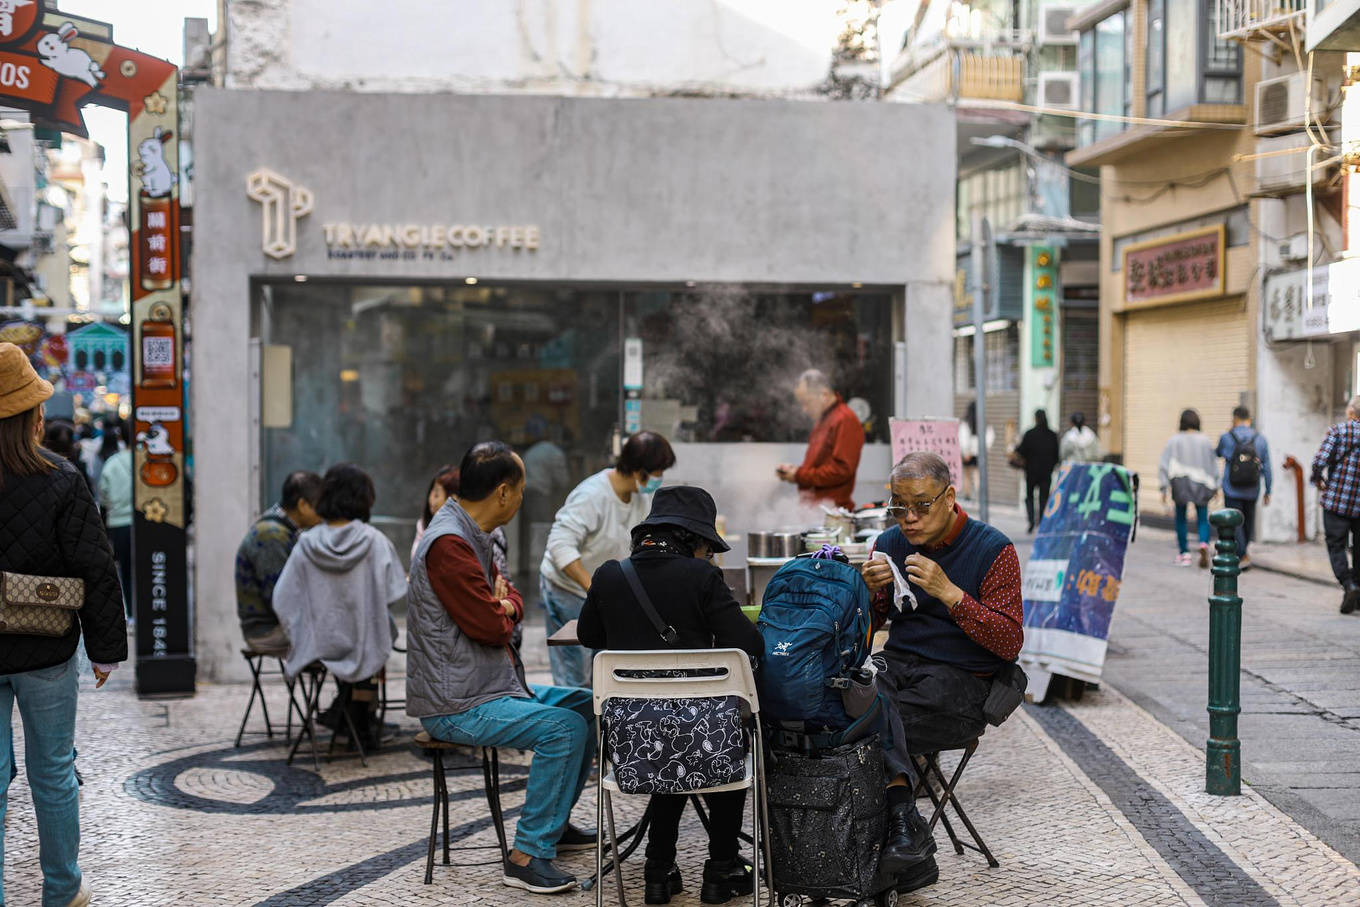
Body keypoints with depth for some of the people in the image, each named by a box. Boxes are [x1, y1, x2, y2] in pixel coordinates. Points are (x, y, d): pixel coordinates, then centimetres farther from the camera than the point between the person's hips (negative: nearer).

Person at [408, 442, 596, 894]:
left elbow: (511, 601, 18)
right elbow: (490, 626, -22)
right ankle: (528, 856, -19)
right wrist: (502, 613, 1)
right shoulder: (448, 543, -21)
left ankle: (553, 822, 25)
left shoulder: (471, 536, 13)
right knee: (564, 726, -25)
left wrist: (504, 606, -5)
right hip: (455, 705, -11)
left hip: (493, 686, 11)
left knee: (586, 705, 14)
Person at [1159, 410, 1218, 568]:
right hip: (1201, 484, 1)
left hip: (1180, 484, -1)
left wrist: (1164, 488, -8)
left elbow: (1164, 464, -9)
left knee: (1181, 519, 11)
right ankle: (1204, 544, -20)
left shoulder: (1174, 441, -3)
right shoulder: (1205, 441, 1)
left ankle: (1183, 554, 12)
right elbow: (1213, 466, 7)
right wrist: (1214, 487, 17)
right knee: (1202, 518, 6)